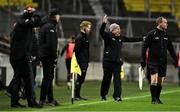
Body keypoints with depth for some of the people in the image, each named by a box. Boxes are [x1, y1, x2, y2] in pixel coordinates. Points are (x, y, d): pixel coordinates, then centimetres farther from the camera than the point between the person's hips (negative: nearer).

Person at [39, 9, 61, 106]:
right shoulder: (50, 27, -14)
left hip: (43, 55, 10)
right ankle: (42, 100, -10)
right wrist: (55, 56, -15)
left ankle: (50, 99, 19)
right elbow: (51, 44, -21)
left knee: (49, 77, 14)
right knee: (48, 77, -8)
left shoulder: (44, 26, 17)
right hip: (48, 56, -10)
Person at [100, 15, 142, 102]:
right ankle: (103, 95, 20)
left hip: (117, 62, 4)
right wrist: (104, 23, -38)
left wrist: (142, 39, 31)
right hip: (108, 61, -4)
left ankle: (117, 96, -11)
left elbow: (131, 39, 25)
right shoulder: (108, 36, -4)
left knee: (117, 78, -7)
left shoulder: (121, 38, 14)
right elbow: (101, 32, -22)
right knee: (106, 78, 4)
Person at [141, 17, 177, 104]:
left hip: (163, 62, 5)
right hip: (153, 61, -5)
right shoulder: (151, 34, -5)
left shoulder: (166, 35, 11)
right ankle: (154, 99, -10)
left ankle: (157, 98, 18)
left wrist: (175, 59, 13)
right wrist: (143, 60, -9)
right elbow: (144, 47, -5)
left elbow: (170, 48, 19)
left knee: (160, 81, 7)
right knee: (154, 79, -15)